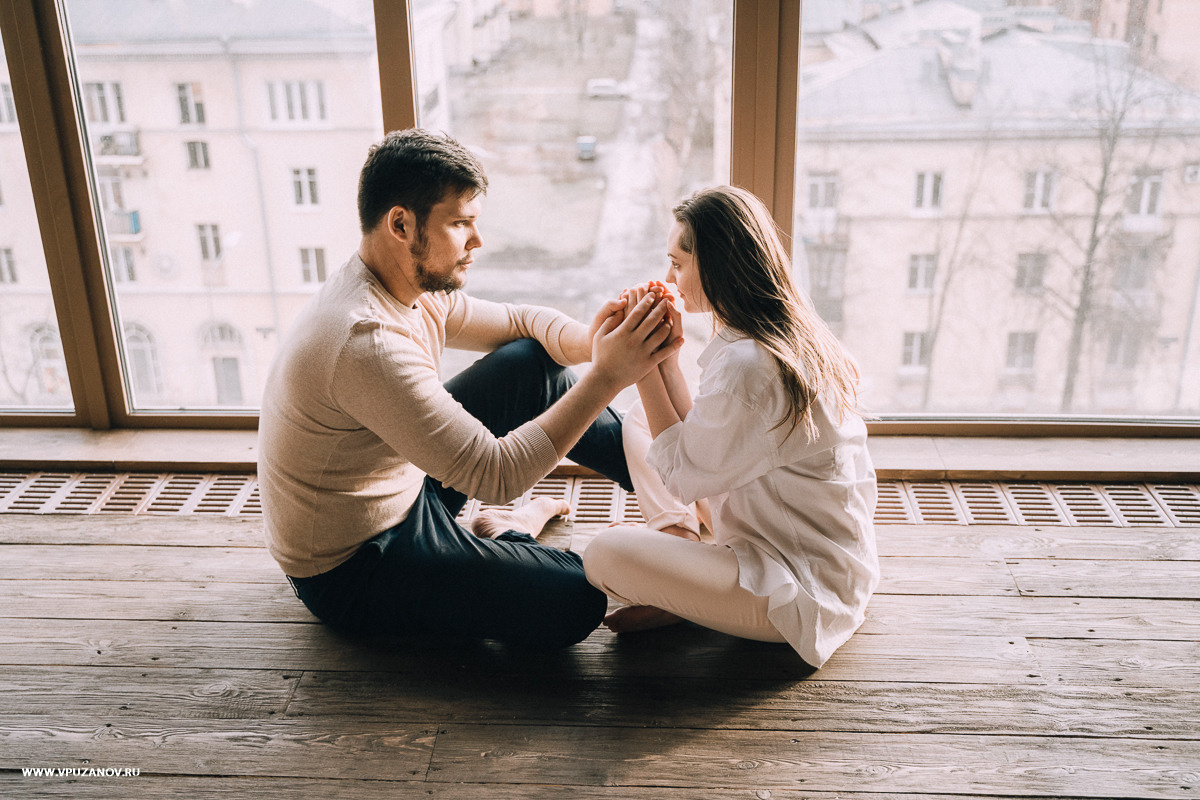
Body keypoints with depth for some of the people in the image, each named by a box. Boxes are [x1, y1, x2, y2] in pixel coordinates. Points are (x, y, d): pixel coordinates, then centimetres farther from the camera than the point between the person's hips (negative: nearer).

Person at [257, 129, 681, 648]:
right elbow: (494, 476, -33)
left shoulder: (414, 286, -3)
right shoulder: (366, 342, -34)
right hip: (350, 570, -9)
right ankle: (505, 542, 7)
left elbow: (520, 322, 9)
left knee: (534, 365, 3)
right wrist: (607, 376, -31)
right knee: (574, 600, -24)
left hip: (403, 485, 9)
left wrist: (593, 342, -14)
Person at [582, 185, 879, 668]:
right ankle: (683, 546, 5)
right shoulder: (790, 335, 2)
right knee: (640, 420, 11)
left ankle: (681, 601, 4)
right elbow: (697, 440, 6)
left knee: (605, 556, -27)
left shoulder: (746, 366, -29)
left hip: (806, 595, -10)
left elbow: (681, 476, -16)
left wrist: (644, 364, -15)